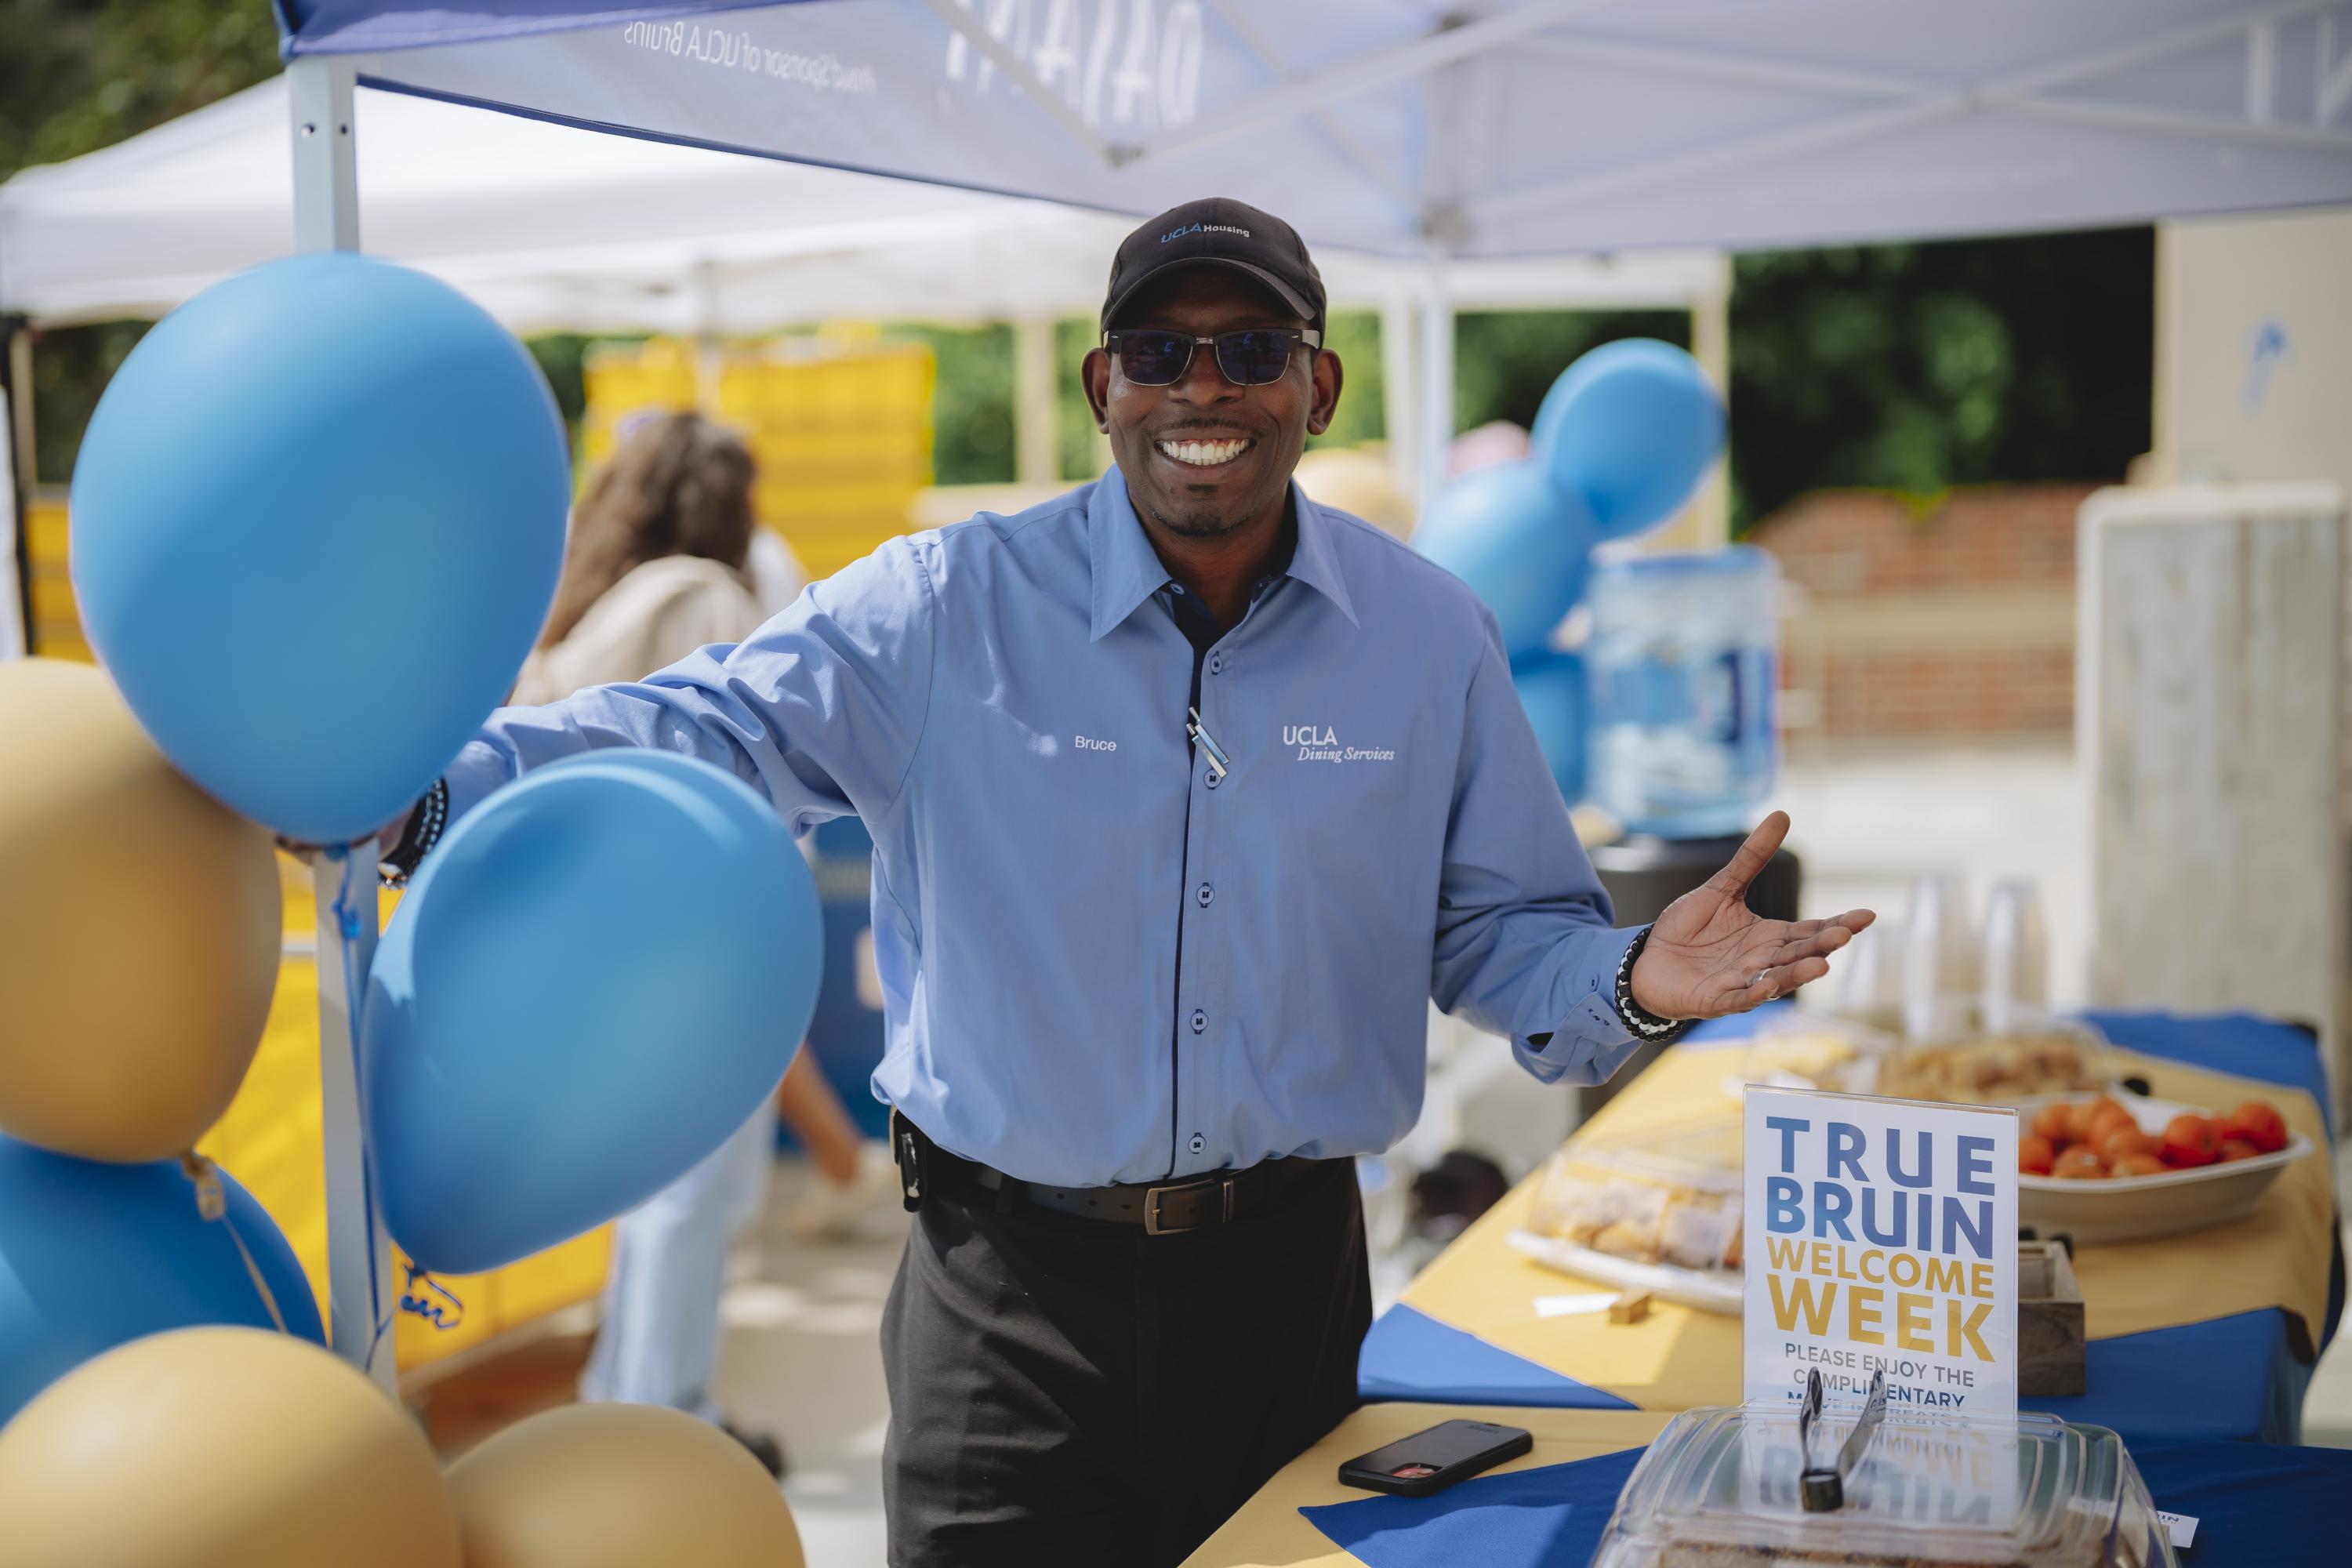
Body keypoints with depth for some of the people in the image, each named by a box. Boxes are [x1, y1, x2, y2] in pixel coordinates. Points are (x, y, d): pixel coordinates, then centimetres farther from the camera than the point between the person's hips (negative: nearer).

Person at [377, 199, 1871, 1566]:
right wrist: (424, 787, -33)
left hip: (1288, 1277, 2)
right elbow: (706, 735, -16)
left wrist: (1633, 984, -15)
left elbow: (1497, 924, 7)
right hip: (1014, 1283, -2)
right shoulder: (946, 610, -7)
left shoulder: (1432, 638, 1)